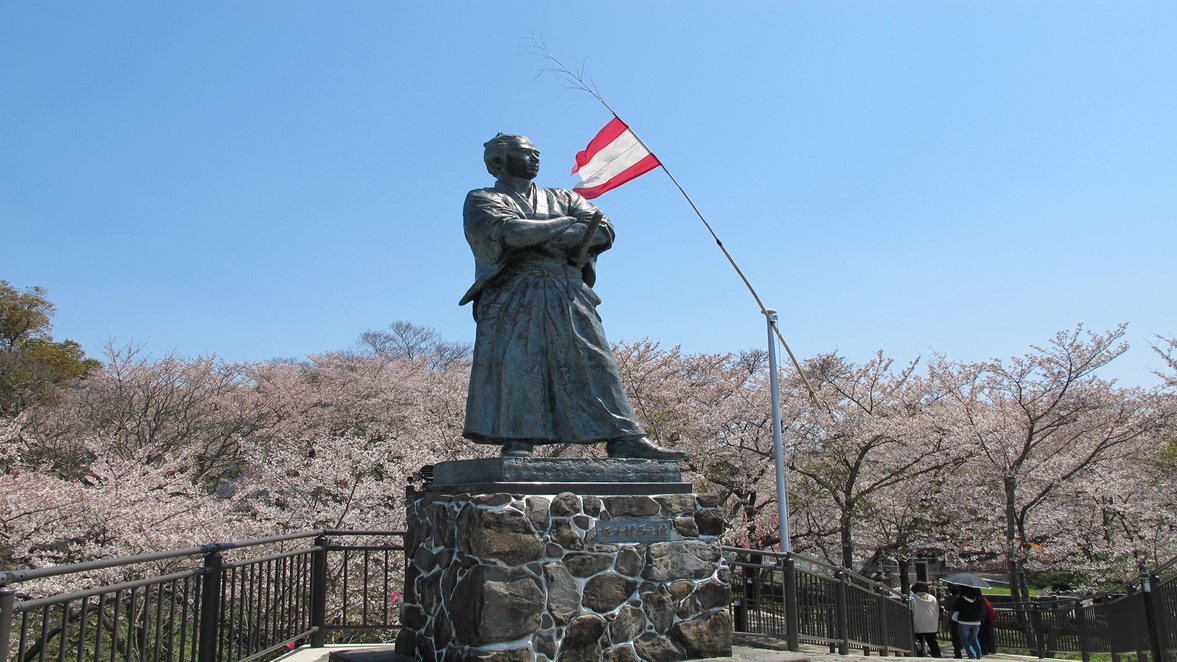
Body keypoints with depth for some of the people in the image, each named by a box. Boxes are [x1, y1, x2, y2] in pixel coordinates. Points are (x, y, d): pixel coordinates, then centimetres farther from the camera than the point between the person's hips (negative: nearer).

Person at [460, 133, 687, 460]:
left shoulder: (561, 198, 27)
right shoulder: (482, 199, 15)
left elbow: (603, 228, 12)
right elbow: (505, 230, -9)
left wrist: (542, 237, -5)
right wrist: (566, 224, -1)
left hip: (569, 298, 4)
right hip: (513, 296, -3)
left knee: (595, 362, -3)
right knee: (513, 365, -14)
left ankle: (624, 440, -4)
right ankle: (516, 443, -11)